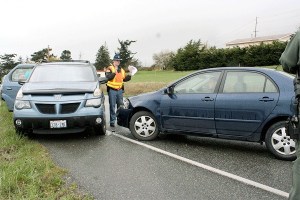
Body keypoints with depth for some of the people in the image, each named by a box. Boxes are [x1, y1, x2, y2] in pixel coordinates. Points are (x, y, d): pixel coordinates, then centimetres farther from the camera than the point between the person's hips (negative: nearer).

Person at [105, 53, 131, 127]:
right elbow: (108, 77, -19)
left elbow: (124, 79, 19)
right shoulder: (109, 68, -4)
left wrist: (129, 76, 1)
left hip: (120, 90, 6)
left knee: (121, 105, 12)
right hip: (112, 90, -6)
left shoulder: (121, 69, 15)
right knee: (112, 106, -3)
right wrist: (114, 73, -32)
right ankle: (112, 121, 2)